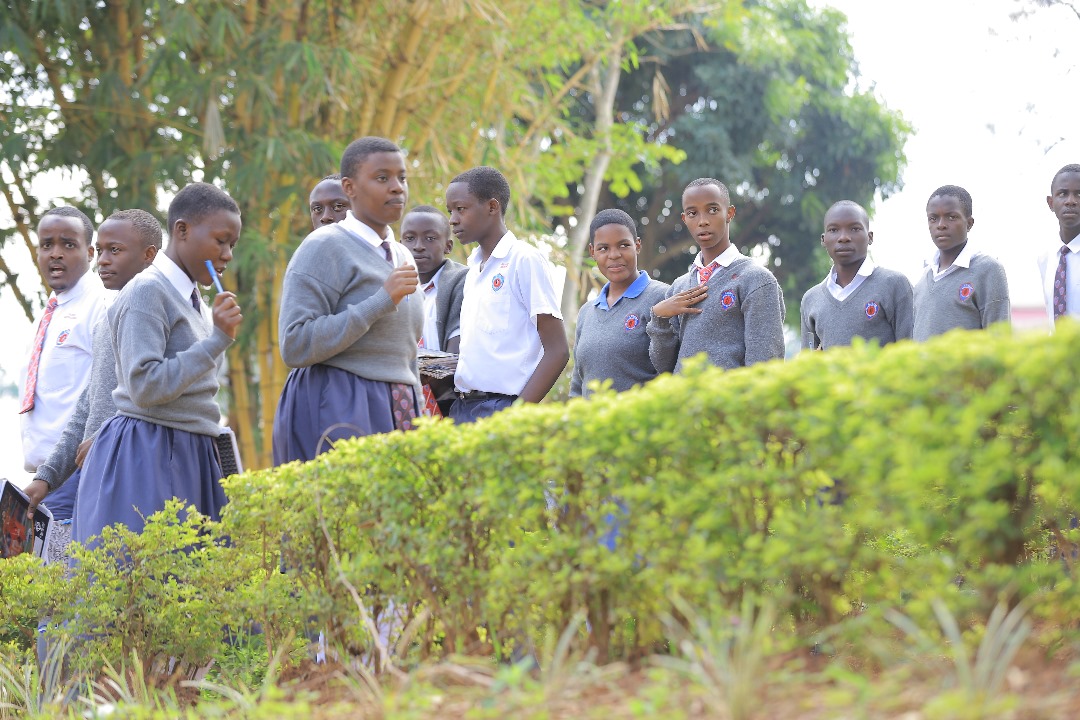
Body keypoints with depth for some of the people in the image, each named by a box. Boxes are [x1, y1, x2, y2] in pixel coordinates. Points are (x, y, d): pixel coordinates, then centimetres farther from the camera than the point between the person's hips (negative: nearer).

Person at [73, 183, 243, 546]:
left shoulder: (195, 301, 16)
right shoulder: (147, 291, -9)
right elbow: (145, 387, -19)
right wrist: (217, 339, -17)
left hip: (189, 459, 8)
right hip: (148, 459, -8)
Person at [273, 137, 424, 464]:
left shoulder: (401, 256, 17)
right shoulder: (324, 247, -6)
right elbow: (295, 346, -16)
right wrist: (382, 300, -16)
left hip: (398, 414, 7)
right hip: (340, 413, -7)